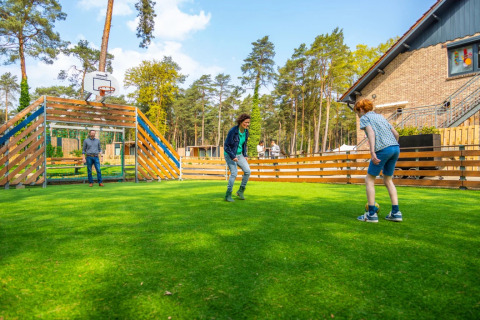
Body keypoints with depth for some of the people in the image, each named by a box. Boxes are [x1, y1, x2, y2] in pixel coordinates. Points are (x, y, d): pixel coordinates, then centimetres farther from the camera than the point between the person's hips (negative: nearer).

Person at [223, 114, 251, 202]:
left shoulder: (246, 131, 0)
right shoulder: (233, 131, -21)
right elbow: (226, 145, -17)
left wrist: (245, 155, 6)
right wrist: (233, 157, -21)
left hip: (239, 154, 7)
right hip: (229, 155, -6)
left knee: (247, 171, -7)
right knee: (234, 173, -17)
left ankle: (241, 191, 9)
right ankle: (228, 195, -4)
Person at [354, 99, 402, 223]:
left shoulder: (364, 118, 6)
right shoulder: (380, 116, 26)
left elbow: (371, 132, -13)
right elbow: (396, 133, 23)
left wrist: (372, 152, -21)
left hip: (383, 149, -7)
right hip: (395, 148, 7)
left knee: (369, 180, 3)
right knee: (388, 180, 18)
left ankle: (371, 214, 1)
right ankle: (396, 212, 15)